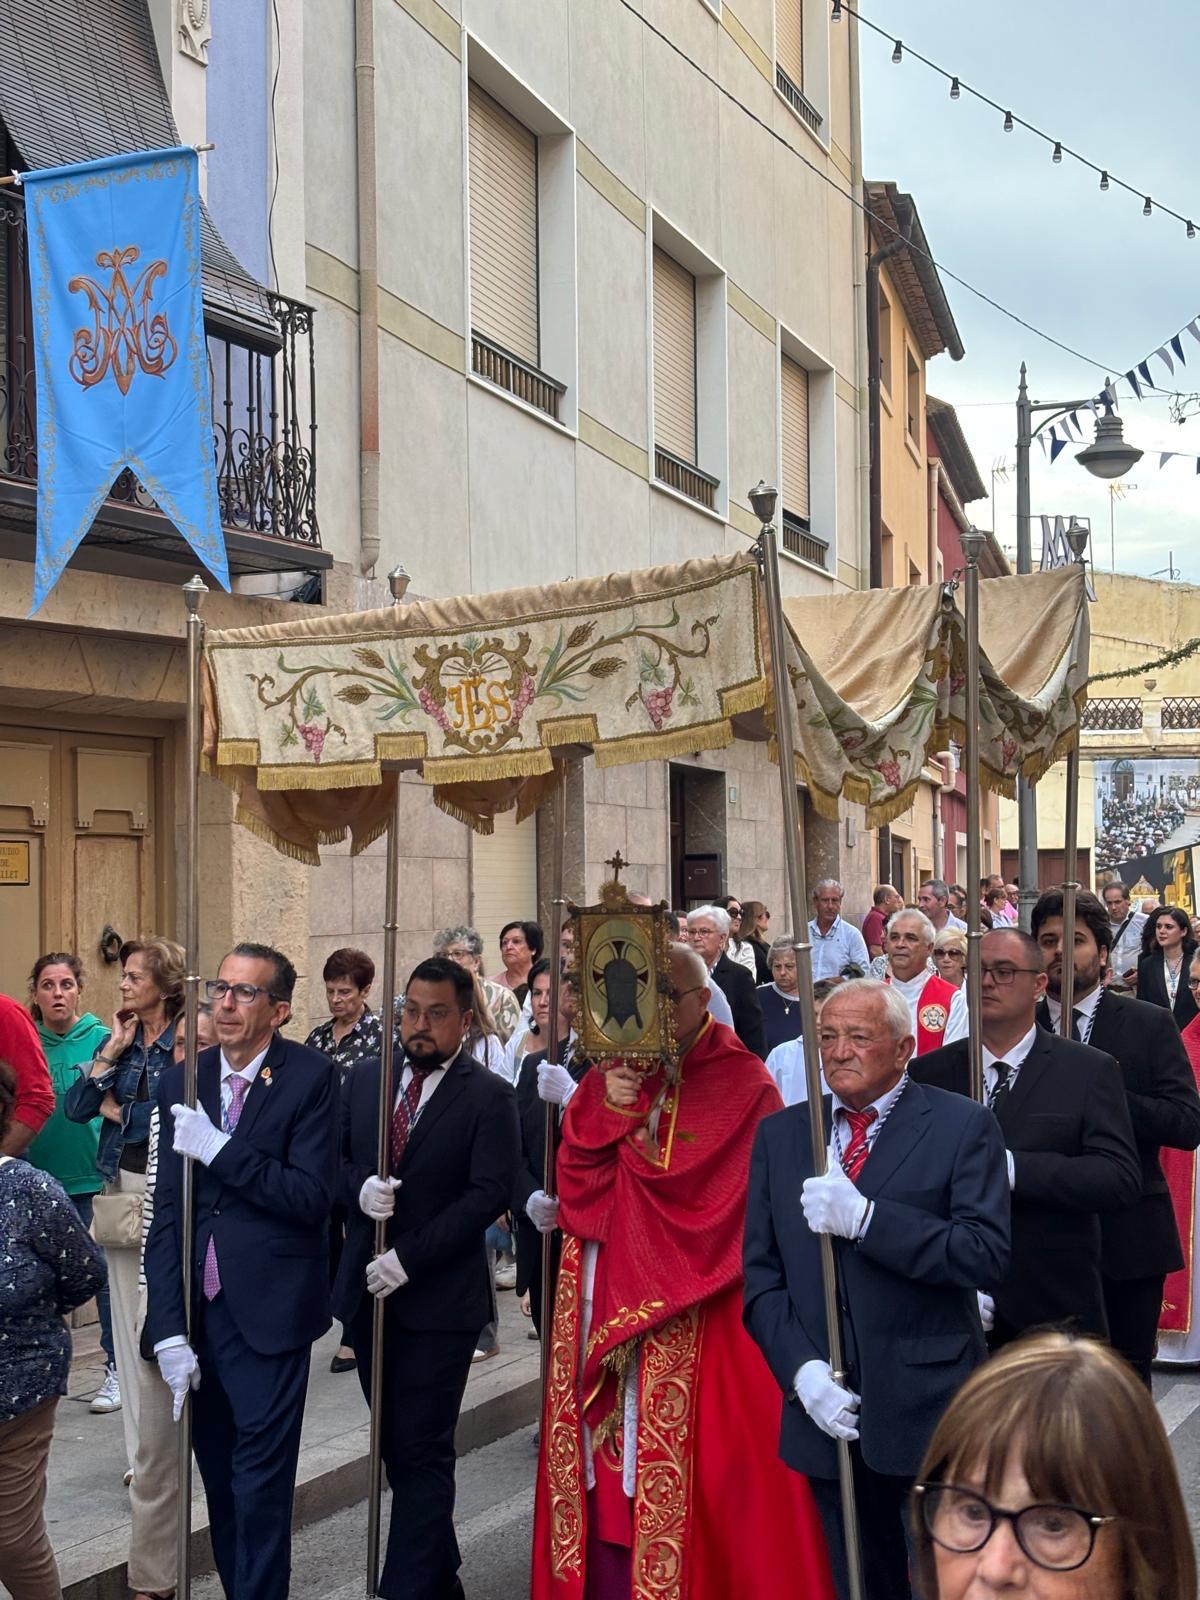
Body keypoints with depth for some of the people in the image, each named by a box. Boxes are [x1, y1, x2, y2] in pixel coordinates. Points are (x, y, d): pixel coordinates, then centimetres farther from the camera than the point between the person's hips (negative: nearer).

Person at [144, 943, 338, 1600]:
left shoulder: (312, 1077, -7)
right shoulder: (181, 1083, 5)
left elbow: (312, 1197, -15)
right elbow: (168, 1214, 2)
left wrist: (219, 1150, -20)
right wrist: (168, 1330, -4)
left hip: (268, 1312, -4)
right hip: (197, 1310, 4)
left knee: (260, 1480, -1)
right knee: (218, 1477, 13)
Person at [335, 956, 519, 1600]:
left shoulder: (489, 1097, -7)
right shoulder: (366, 1079, 8)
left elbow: (488, 1194, -14)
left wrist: (408, 1259, -18)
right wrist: (360, 1186, -12)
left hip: (438, 1298, -5)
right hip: (369, 1290, 6)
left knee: (422, 1452, -2)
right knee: (396, 1445, 14)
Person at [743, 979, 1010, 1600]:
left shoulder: (962, 1127, -4)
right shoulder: (780, 1135, 8)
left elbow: (987, 1252, -16)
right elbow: (761, 1271, 6)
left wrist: (863, 1217, -23)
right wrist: (799, 1368, -8)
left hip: (931, 1409, -3)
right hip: (827, 1409, 4)